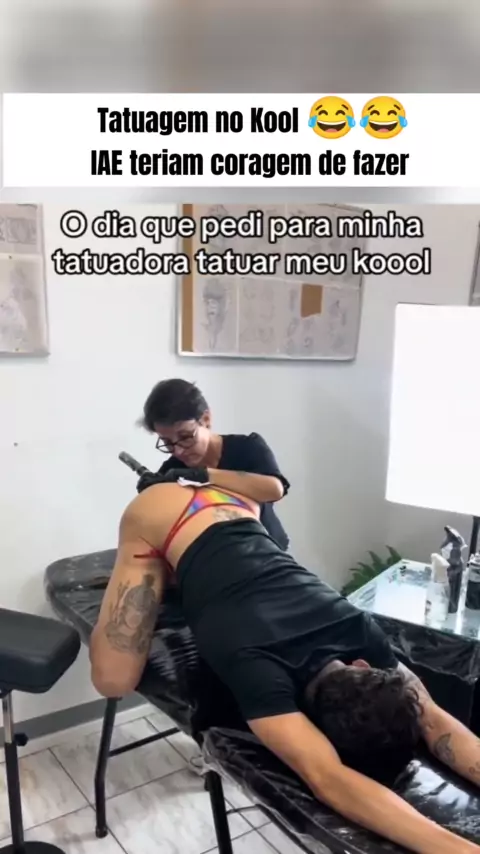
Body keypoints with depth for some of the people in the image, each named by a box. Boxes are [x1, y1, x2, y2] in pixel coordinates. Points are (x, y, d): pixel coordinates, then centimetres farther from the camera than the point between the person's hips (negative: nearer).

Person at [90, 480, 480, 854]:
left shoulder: (360, 630, -22)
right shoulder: (257, 668, -39)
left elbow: (433, 718, -20)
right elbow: (329, 780, -49)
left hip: (228, 507, 5)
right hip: (158, 518, -5)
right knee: (113, 681, -7)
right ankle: (155, 575, 16)